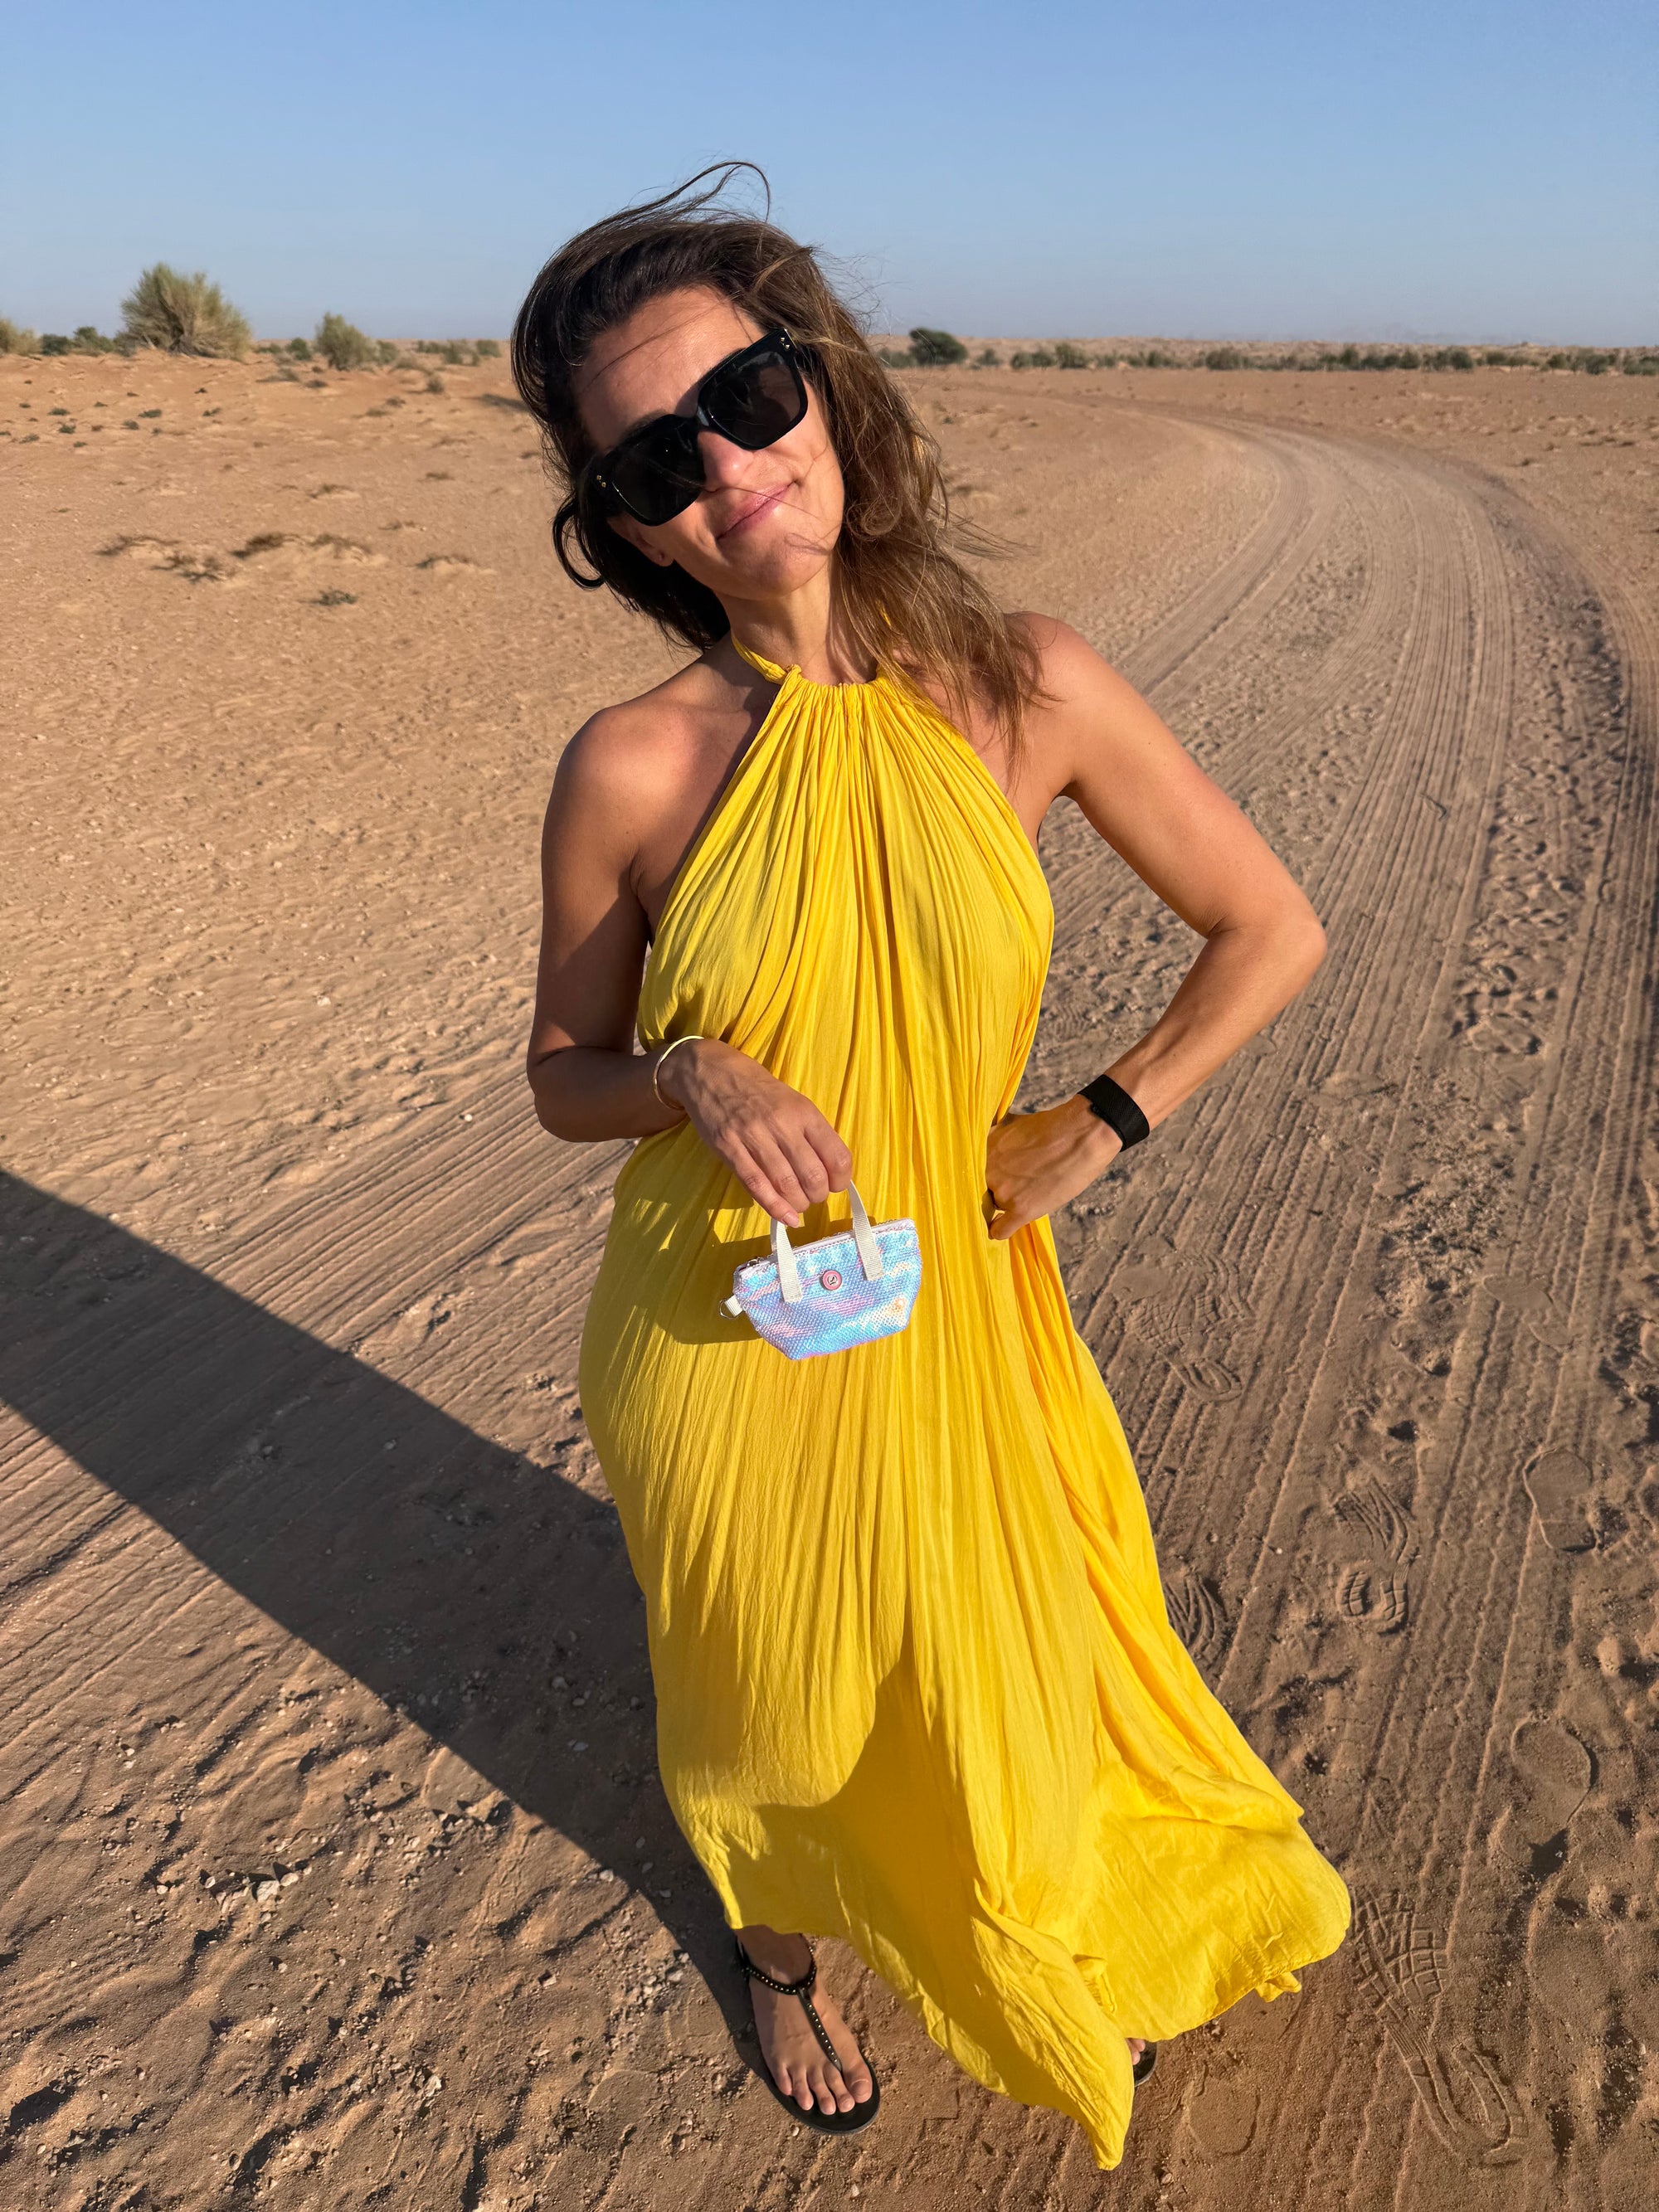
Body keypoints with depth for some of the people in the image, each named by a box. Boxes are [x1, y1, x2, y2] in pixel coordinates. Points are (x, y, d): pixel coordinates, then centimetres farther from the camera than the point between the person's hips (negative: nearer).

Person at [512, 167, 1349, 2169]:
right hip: (719, 1327, -1)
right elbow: (564, 1081, -2)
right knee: (775, 1706, 22)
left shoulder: (1026, 691, -11)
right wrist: (696, 1078, -22)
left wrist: (1097, 1128, -5)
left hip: (961, 1305, 2)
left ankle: (1065, 1947, 61)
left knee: (1021, 1672, 23)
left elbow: (1272, 932, 0)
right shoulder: (627, 768, -14)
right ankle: (780, 1956, 60)